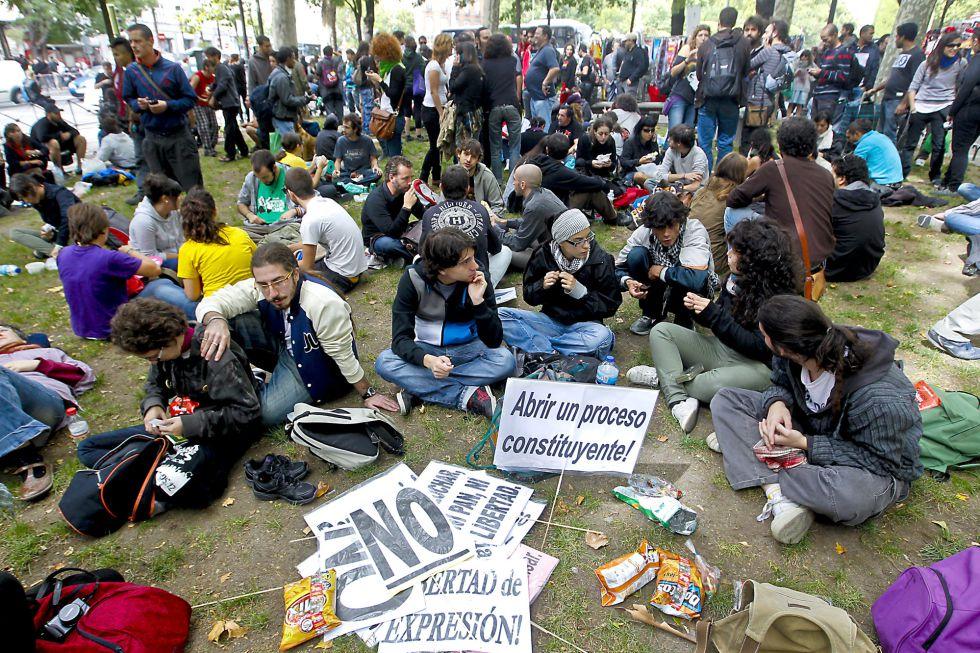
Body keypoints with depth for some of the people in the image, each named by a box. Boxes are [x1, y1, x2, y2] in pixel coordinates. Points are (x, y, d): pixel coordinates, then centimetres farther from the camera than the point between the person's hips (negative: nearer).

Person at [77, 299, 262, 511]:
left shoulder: (218, 359, -23)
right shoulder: (164, 349, -1)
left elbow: (247, 412, -22)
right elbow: (155, 384, 19)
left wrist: (191, 425, -25)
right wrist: (153, 405, -4)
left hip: (216, 434, -9)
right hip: (177, 426, 9)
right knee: (87, 447, 4)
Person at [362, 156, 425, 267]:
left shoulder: (405, 191, -8)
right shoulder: (375, 199, -27)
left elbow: (424, 216, 4)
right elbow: (391, 232, -35)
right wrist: (406, 207, -38)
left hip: (399, 233, 7)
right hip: (376, 239, -6)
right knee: (389, 243, -40)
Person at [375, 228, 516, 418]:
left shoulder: (479, 279, -18)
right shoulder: (414, 278, -19)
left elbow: (494, 341, -16)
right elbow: (400, 338, -21)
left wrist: (478, 302, -32)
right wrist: (428, 360, -42)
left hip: (467, 350, 0)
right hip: (427, 350, 0)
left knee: (505, 361, -28)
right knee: (384, 363, -27)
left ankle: (420, 387, -22)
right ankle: (468, 396, -26)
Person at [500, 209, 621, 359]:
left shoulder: (601, 259, -9)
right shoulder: (543, 255, -4)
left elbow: (611, 305, -8)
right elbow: (529, 296, 4)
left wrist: (579, 291, -23)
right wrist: (542, 286, -18)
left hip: (582, 324, -2)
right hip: (550, 320, 2)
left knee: (602, 337, -37)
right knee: (500, 315, -19)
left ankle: (537, 344, -21)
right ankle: (554, 355, -25)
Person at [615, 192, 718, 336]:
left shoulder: (694, 230, -29)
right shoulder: (643, 232, -19)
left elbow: (697, 278, -45)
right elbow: (618, 268, -11)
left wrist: (661, 271, -30)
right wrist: (628, 282, -33)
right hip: (661, 287, 3)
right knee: (636, 254, -23)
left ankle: (684, 320, -4)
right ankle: (652, 313, 0)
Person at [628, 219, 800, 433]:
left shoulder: (780, 296, -18)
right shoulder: (737, 279, 1)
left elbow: (760, 347, -22)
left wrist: (713, 314, -24)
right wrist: (698, 308, -10)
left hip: (754, 364, -7)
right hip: (720, 347, 7)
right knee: (661, 331, -5)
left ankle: (663, 377, -11)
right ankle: (679, 401, -25)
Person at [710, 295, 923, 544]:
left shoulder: (879, 398, -35)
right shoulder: (793, 357, -18)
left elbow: (879, 460, -25)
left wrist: (805, 445, -28)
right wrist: (777, 403, -22)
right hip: (812, 429, 6)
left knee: (854, 496, -43)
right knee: (725, 400, -8)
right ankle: (781, 498, -23)